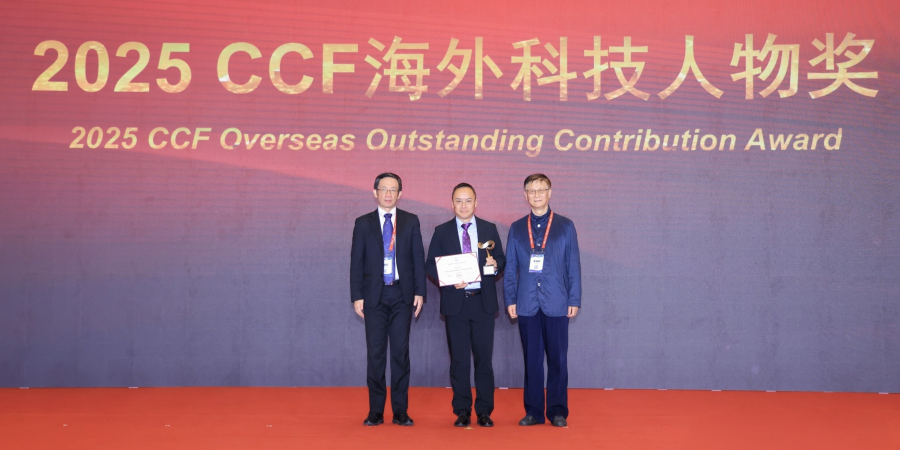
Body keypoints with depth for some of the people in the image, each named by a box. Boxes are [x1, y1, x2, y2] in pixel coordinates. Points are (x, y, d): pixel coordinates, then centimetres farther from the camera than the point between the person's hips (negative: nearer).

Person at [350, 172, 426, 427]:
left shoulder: (411, 222, 7)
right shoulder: (363, 223, 6)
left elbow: (418, 258, 5)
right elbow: (356, 261, 3)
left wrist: (419, 292, -2)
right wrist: (357, 296, -3)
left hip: (402, 295, 0)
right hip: (375, 296, 0)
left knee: (401, 352, 2)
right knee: (375, 353, 3)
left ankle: (400, 411, 10)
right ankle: (375, 411, 11)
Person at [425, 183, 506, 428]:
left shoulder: (489, 229, 7)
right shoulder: (442, 231, 5)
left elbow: (501, 259, 9)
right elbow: (430, 265, 2)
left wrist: (495, 264, -14)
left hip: (483, 302, 1)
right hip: (455, 302, 0)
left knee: (484, 357, 3)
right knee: (459, 359, 5)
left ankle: (484, 412, 13)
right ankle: (462, 411, 15)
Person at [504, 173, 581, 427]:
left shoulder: (565, 226, 6)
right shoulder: (516, 229, 10)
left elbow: (573, 266, 4)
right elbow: (510, 268, 9)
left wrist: (574, 300, -2)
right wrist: (510, 300, 1)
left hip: (556, 304, -1)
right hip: (527, 304, 1)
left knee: (557, 358, 2)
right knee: (532, 359, 5)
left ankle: (557, 411, 12)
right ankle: (533, 411, 14)